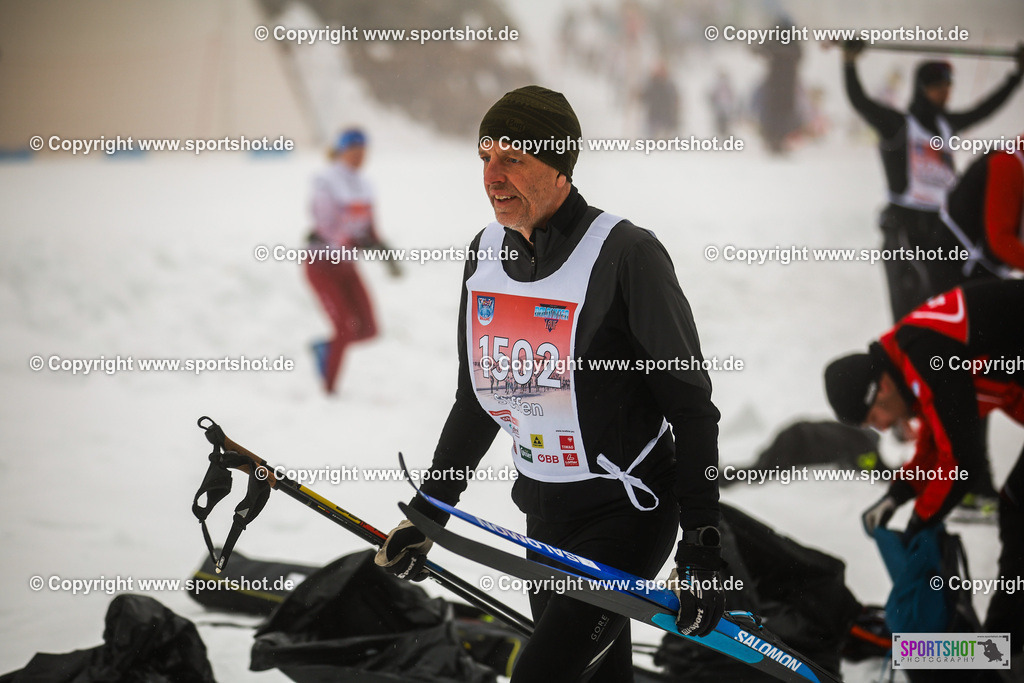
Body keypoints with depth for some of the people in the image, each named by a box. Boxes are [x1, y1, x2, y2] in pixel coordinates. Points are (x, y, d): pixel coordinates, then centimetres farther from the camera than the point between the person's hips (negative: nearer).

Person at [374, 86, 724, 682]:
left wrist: (702, 547, -18)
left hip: (626, 514, -7)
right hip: (543, 517, 7)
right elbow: (478, 399, 17)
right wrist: (427, 513, 15)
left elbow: (691, 405, -14)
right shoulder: (487, 252, 5)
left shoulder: (625, 253, -16)